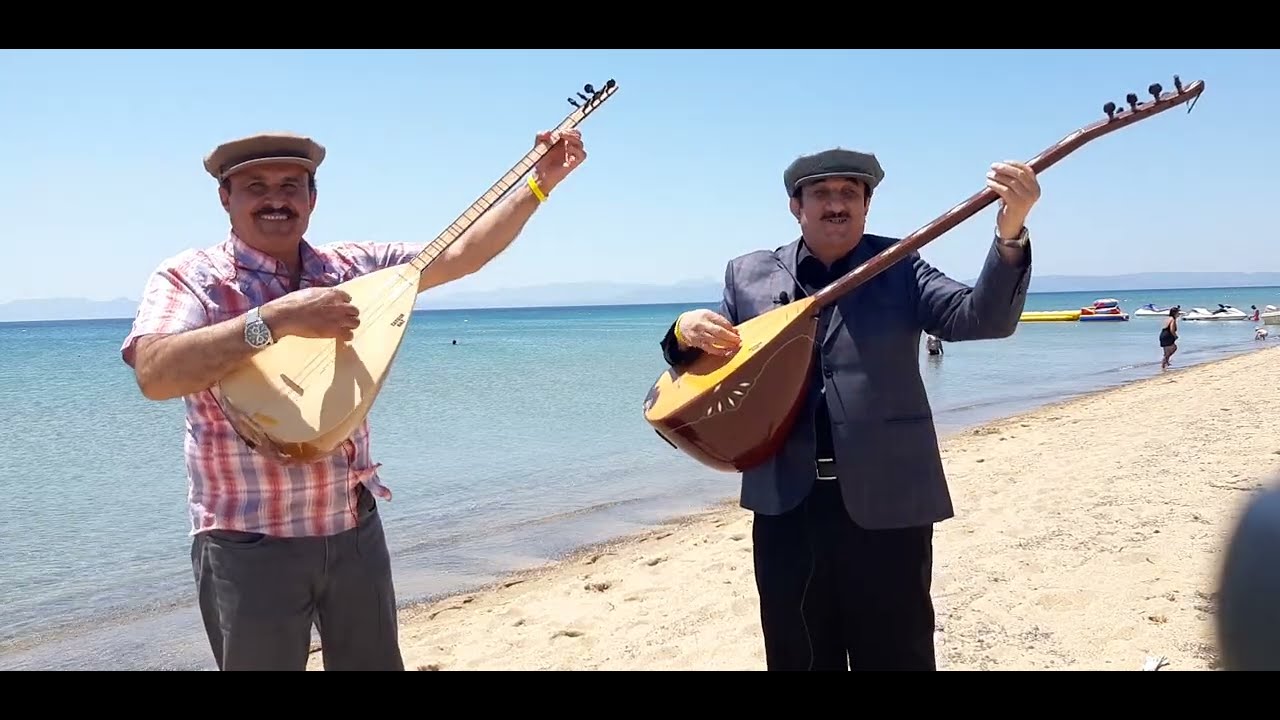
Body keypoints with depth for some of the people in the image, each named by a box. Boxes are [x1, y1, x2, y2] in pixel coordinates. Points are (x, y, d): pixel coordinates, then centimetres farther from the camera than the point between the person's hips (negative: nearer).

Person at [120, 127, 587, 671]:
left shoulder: (349, 268, 3)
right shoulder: (190, 277, -9)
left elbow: (463, 254, 3)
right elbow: (154, 374, -27)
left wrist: (541, 181, -1)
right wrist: (274, 319, -35)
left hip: (355, 530, 5)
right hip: (250, 544, -4)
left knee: (376, 662, 16)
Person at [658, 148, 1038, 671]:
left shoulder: (899, 268, 2)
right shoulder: (749, 274, 8)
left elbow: (981, 318, -11)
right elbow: (706, 369, 13)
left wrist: (1010, 232, -27)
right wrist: (686, 332, -10)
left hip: (886, 499, -2)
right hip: (786, 502, 2)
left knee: (897, 655, 9)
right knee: (797, 657, 15)